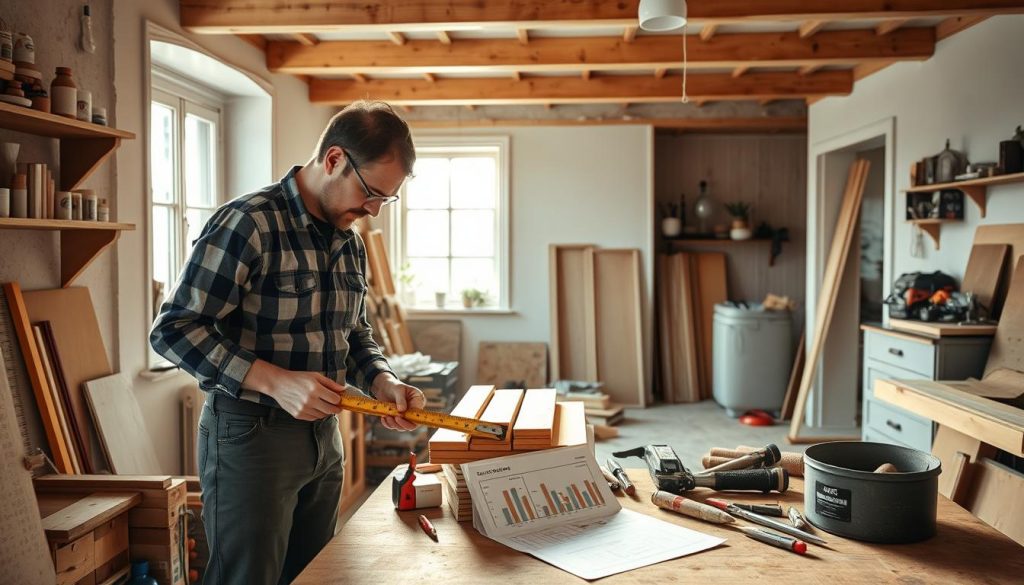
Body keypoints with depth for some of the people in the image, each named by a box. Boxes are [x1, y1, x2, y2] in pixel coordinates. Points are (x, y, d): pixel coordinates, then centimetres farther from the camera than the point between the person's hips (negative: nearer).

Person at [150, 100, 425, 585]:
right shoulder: (248, 224, -17)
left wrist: (382, 381, -4)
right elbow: (174, 329, -18)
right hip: (251, 435, -7)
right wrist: (275, 381, -27)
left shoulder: (351, 243, 8)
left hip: (323, 434, 8)